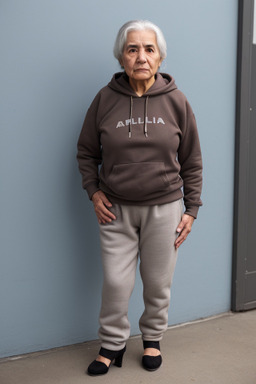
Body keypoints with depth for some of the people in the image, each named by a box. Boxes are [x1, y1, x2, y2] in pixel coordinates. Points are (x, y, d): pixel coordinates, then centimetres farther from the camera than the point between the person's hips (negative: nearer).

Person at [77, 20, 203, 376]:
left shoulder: (176, 101, -3)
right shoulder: (105, 99, -4)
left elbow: (192, 162, 3)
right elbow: (86, 152, 9)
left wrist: (191, 210, 2)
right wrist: (94, 191, -2)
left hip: (164, 209, 0)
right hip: (116, 211, 0)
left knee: (158, 283, 11)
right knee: (115, 283, 3)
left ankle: (153, 339, 36)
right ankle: (112, 345, 27)